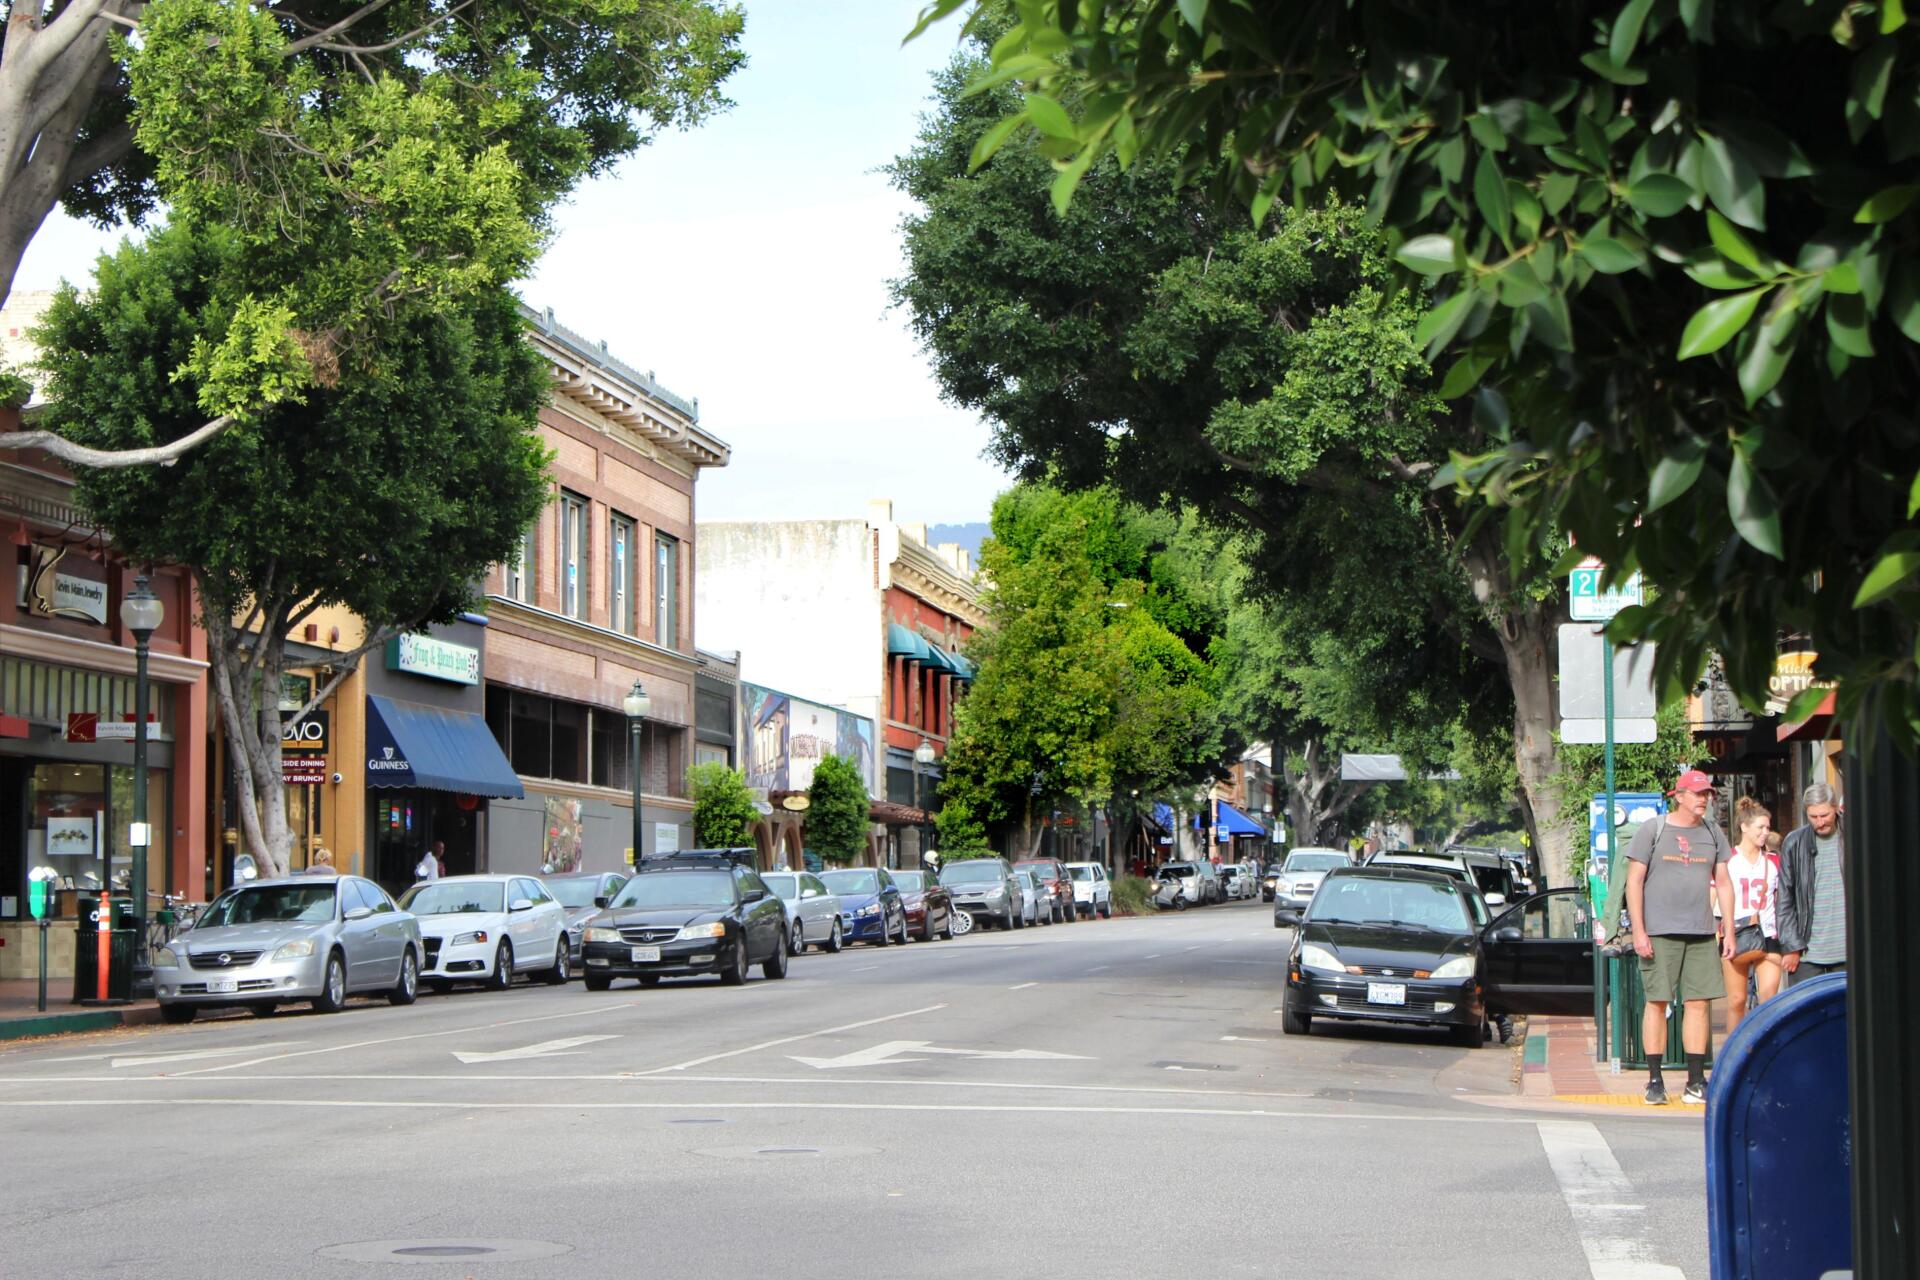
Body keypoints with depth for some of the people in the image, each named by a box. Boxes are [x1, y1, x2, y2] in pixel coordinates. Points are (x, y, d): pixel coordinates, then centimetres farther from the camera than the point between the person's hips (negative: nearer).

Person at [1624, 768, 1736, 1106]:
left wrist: (1729, 932, 10)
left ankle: (1696, 1080, 6)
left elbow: (1723, 884, 16)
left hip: (1701, 933, 4)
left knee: (1698, 1003, 1)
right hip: (1659, 932, -4)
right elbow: (1634, 881, -2)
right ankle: (1654, 1081, 2)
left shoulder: (1712, 834, 13)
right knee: (1657, 1002, -3)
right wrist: (1638, 931, -8)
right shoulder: (1653, 831, 0)